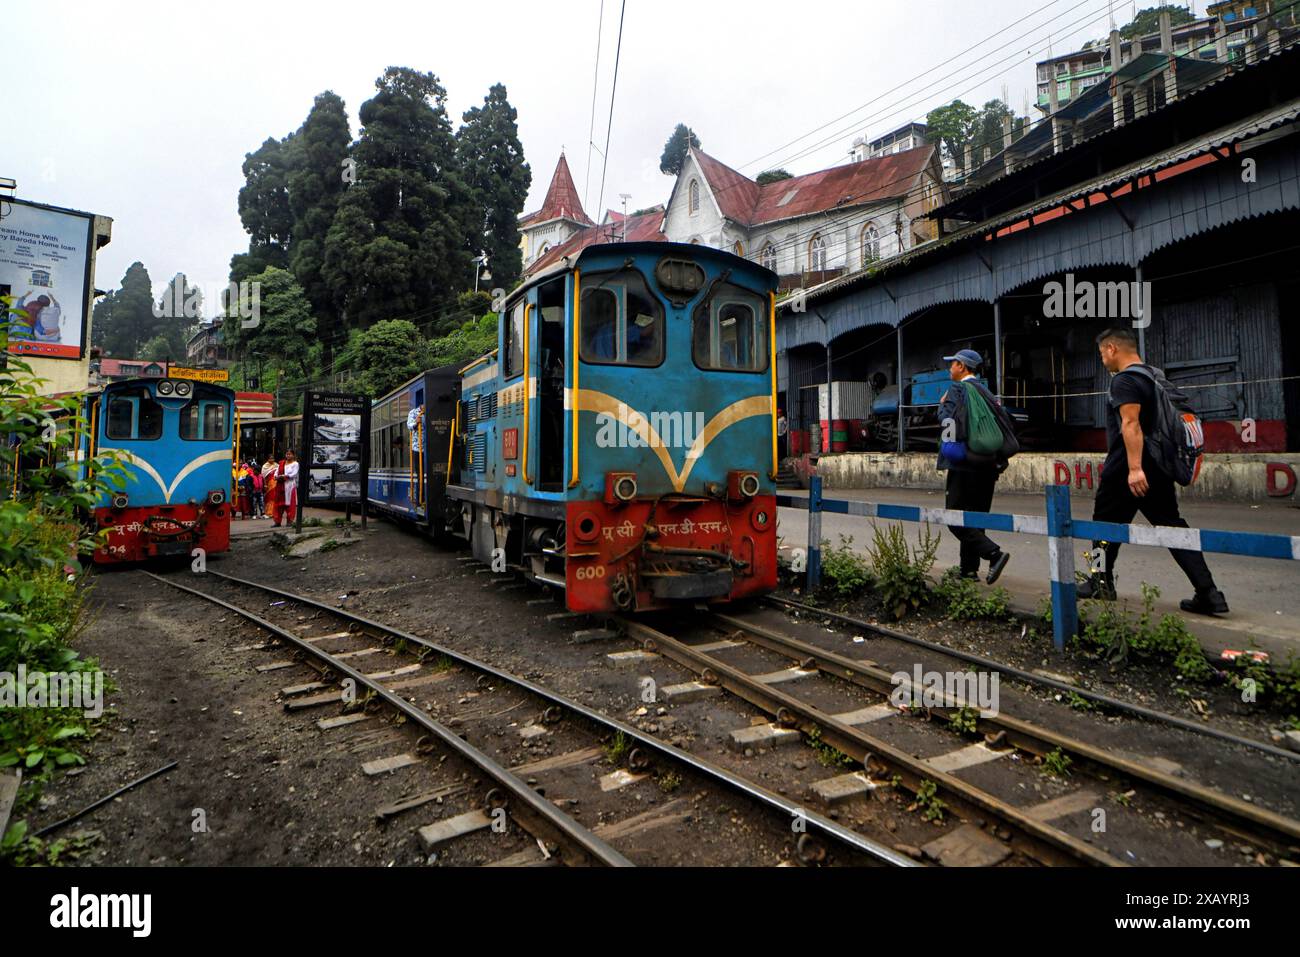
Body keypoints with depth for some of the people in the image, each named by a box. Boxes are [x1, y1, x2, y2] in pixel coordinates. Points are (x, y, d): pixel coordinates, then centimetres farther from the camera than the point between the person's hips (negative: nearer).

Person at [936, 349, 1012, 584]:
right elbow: (1003, 423, 15)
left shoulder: (957, 389, -7)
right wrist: (999, 461, 18)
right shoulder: (986, 392, 16)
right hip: (988, 464, 8)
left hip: (964, 463, -8)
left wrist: (942, 404, 4)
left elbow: (947, 419, -17)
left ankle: (994, 554, -20)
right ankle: (969, 569, 16)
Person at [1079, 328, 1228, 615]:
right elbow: (1155, 422, 22)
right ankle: (1208, 593, 3)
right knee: (1171, 525, 8)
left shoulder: (1124, 380, -13)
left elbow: (1131, 423, -24)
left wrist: (1134, 468, -30)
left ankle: (1101, 584, 20)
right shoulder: (1153, 376, 17)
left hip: (1125, 470, -8)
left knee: (1106, 525, 8)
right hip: (1158, 468, 9)